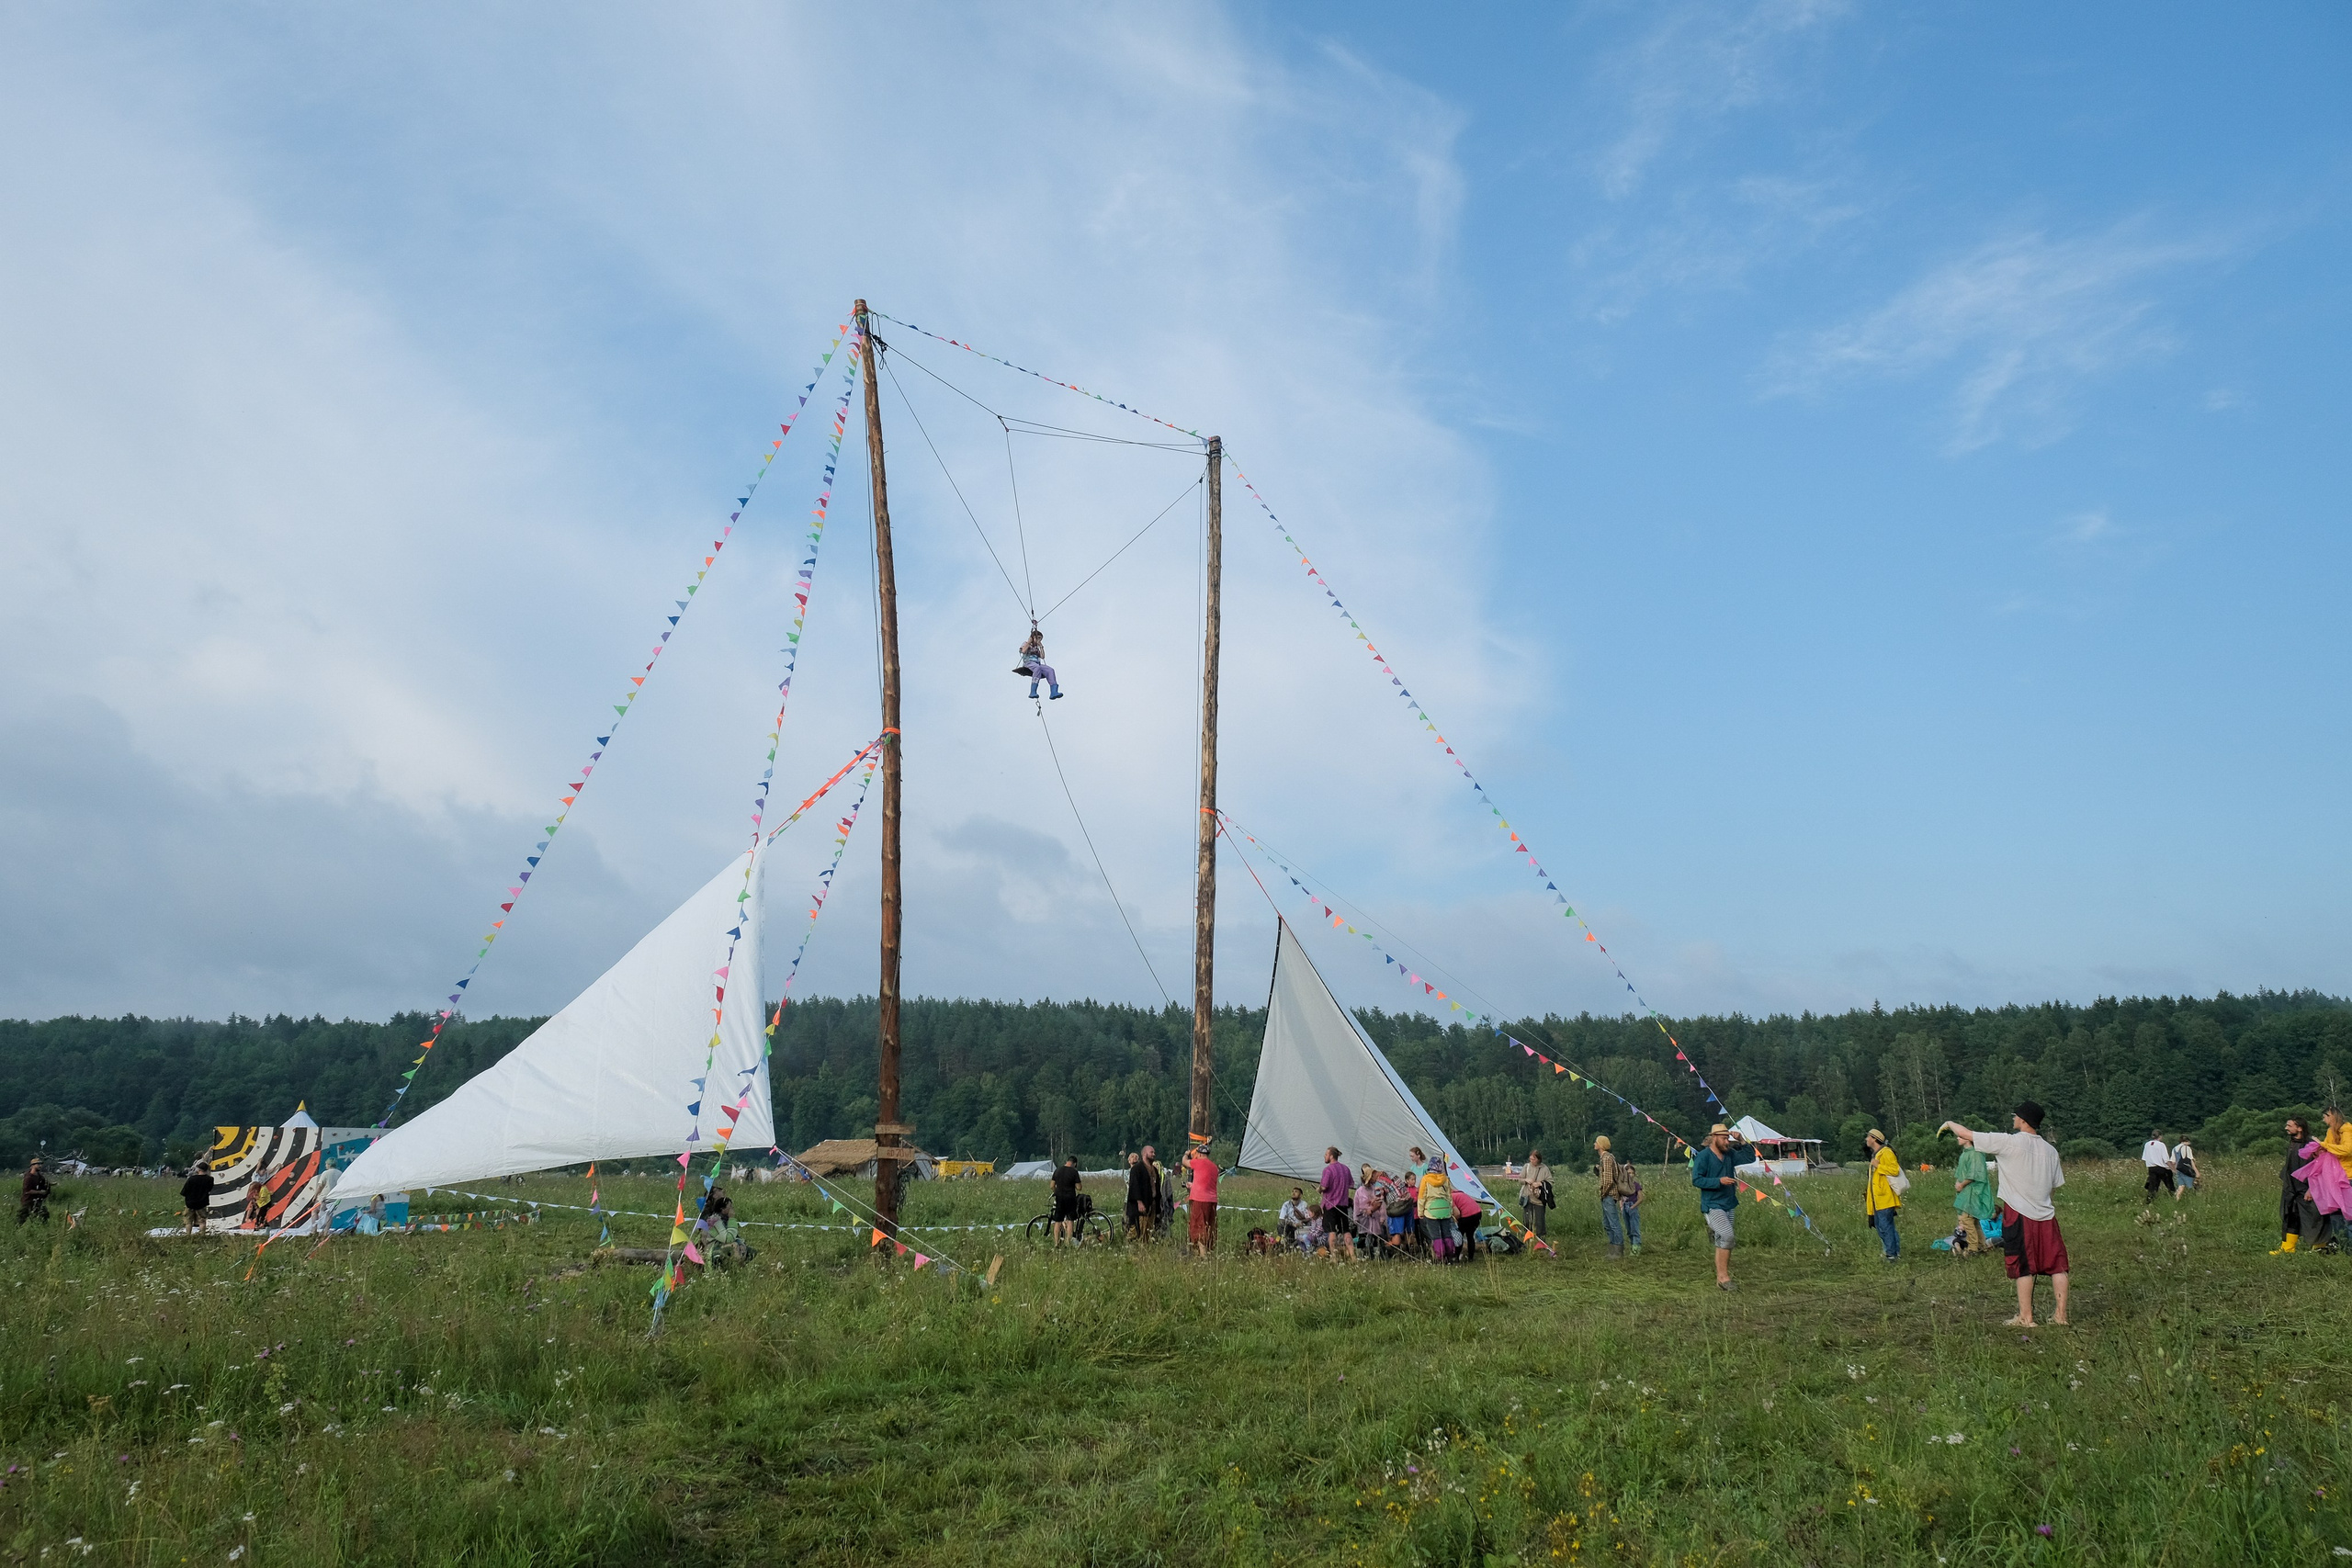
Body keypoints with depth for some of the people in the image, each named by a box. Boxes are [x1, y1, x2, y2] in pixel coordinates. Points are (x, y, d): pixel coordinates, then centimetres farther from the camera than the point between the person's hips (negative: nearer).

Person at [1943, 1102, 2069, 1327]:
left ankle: (2025, 1317, 6)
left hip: (2020, 1216, -5)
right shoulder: (2050, 1150, 7)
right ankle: (2061, 1315, 12)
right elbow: (2057, 1184, 14)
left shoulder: (2009, 1142, -11)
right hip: (2046, 1216, 5)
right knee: (2057, 1265, 9)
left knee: (2024, 1268, 1)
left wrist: (1949, 1123, 10)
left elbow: (1967, 1134, -9)